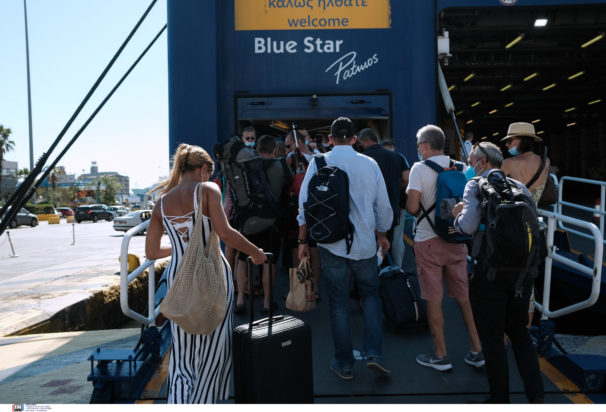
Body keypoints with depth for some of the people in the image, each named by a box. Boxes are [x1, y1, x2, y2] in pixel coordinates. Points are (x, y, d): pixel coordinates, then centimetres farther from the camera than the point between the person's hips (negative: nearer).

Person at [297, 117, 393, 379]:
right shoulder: (369, 164, 0)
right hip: (364, 242, 1)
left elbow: (305, 204, -4)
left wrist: (303, 240, 6)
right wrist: (382, 235, 19)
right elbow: (383, 205, 5)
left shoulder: (318, 163, -3)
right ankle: (374, 353, 9)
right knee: (370, 294, 19)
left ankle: (344, 364, 19)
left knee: (339, 303, 9)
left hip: (331, 243, 0)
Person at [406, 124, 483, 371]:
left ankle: (440, 355, 16)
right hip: (457, 239, 5)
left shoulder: (420, 168, -11)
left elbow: (412, 207, -19)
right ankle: (477, 350, 22)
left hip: (429, 241, -5)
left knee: (433, 299, 5)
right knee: (463, 295, 15)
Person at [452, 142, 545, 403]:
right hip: (522, 269, 6)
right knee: (519, 333, 22)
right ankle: (536, 396, 17)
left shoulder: (476, 185, -6)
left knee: (492, 338, 10)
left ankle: (500, 399, 22)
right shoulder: (519, 187, 10)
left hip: (490, 273, -5)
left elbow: (469, 226, -20)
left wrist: (457, 216, 0)